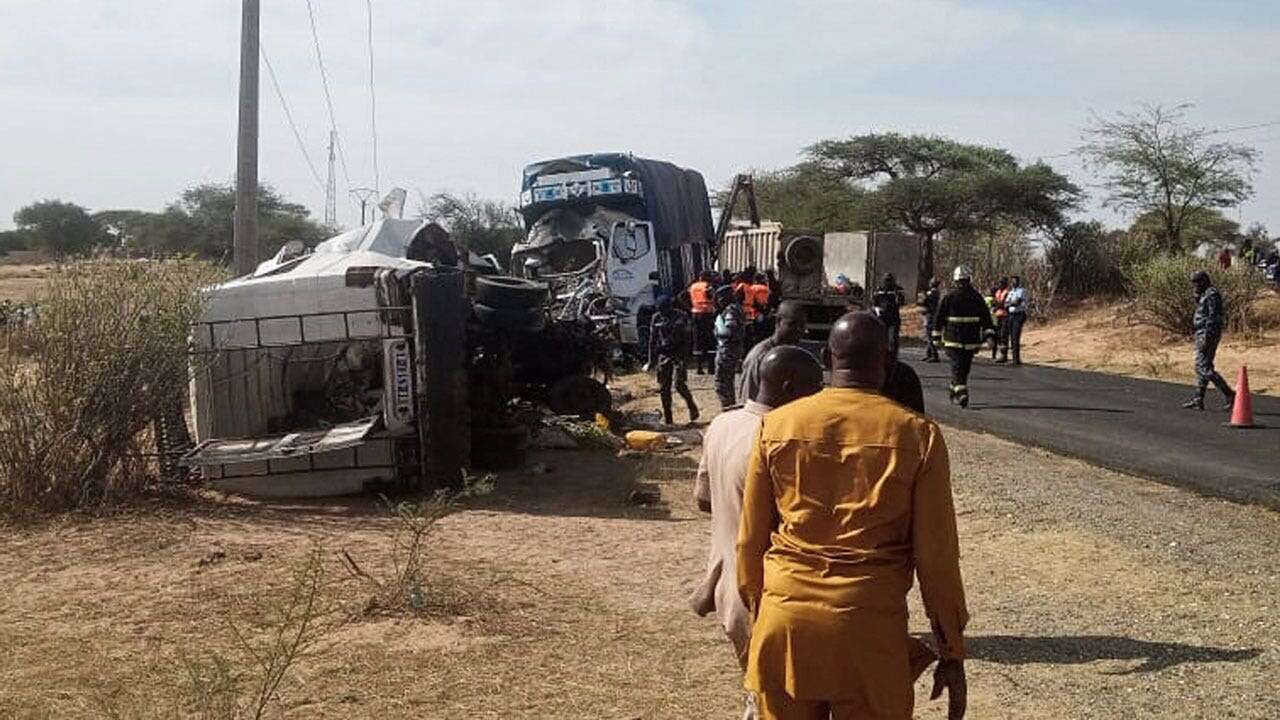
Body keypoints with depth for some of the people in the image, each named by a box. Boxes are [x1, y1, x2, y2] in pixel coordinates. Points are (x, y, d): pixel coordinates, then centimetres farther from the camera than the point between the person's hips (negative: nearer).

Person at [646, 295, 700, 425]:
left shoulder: (681, 316, -3)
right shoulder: (656, 318, 6)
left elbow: (686, 339, -2)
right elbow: (652, 340, 11)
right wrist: (651, 360, 9)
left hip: (679, 355, -4)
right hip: (663, 356, 4)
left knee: (679, 384, -14)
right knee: (663, 388, 2)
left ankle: (692, 408, 9)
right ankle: (667, 418, 10)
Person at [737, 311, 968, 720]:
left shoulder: (776, 425, 2)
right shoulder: (917, 435, -5)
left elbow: (751, 540, 7)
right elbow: (936, 555, -3)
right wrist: (952, 652, 6)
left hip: (785, 619, 2)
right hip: (869, 625, -2)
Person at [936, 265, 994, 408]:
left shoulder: (948, 297, -3)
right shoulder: (977, 297, 2)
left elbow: (939, 318, 1)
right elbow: (986, 318, 0)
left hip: (953, 339, -2)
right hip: (971, 340, 2)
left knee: (957, 366, -6)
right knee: (965, 368, 15)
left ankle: (961, 393, -25)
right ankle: (955, 393, 26)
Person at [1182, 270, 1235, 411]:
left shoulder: (1212, 295, -14)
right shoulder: (1205, 295, 17)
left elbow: (1213, 318, -21)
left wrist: (1206, 339, -24)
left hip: (1208, 334, -11)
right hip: (1203, 334, 11)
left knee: (1204, 368, -12)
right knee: (1201, 367, 10)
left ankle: (1229, 394, -13)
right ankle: (1198, 400, 12)